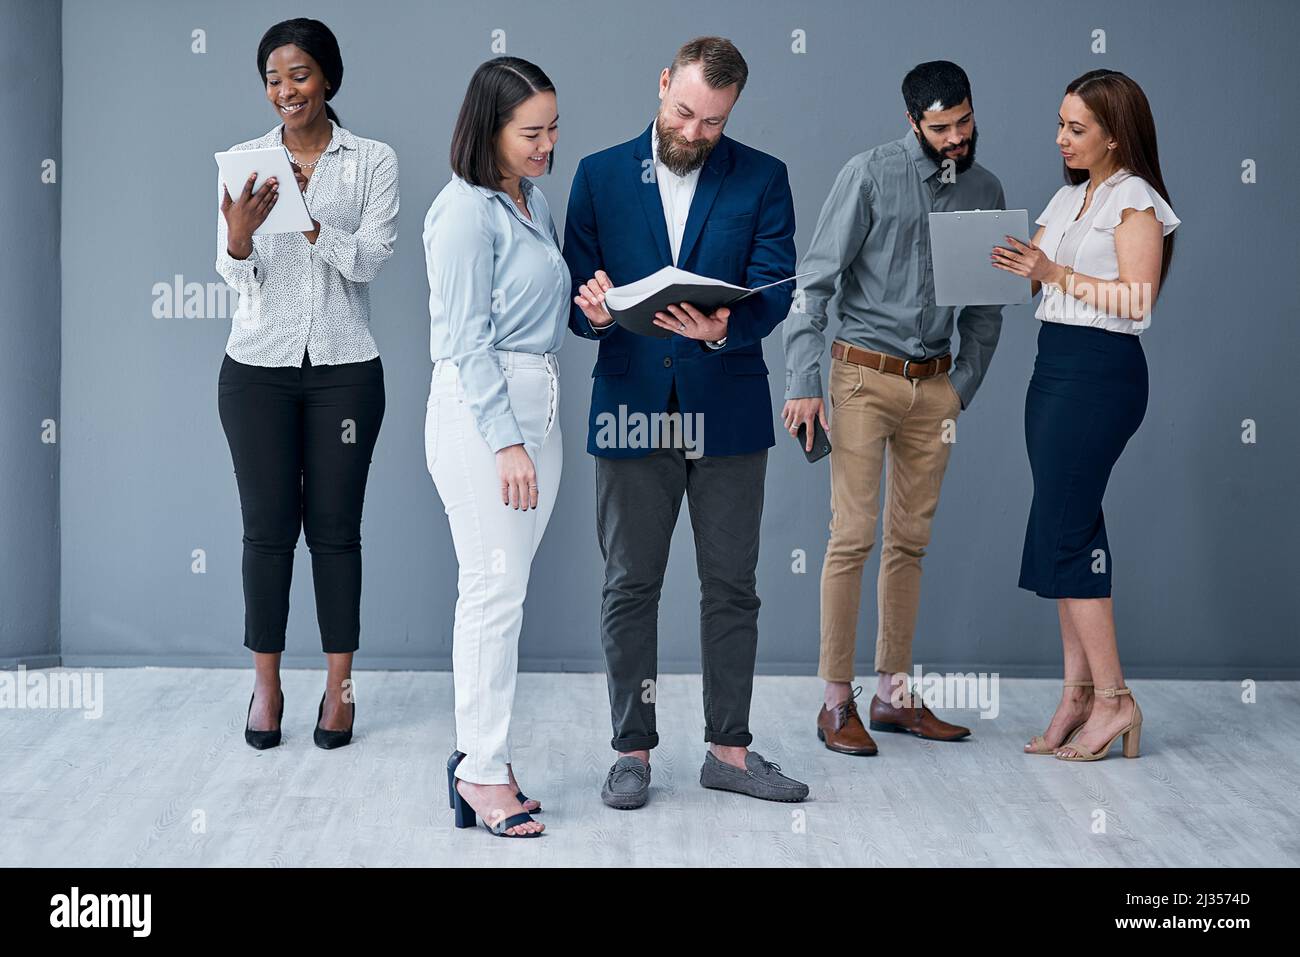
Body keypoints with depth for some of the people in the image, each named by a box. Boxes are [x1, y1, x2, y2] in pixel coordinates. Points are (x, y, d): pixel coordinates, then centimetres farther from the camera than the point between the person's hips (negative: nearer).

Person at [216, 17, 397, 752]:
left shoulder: (374, 161, 0)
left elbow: (371, 259, -11)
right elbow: (239, 279, -2)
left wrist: (310, 217, -26)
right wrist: (239, 238, -25)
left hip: (344, 368, -1)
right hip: (259, 367, 1)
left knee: (335, 528, 4)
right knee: (268, 527, 5)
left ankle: (340, 686, 14)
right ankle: (267, 685, 16)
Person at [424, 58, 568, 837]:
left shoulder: (535, 202, 14)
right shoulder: (466, 211, -12)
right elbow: (468, 338, -15)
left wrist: (589, 302, 6)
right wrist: (506, 443, -18)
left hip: (537, 403, 8)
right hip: (479, 409, -8)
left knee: (504, 590, 9)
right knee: (496, 588, -7)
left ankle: (479, 756, 15)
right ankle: (483, 772, -1)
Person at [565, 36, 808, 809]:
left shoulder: (762, 179, 3)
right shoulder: (600, 175, 6)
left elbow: (776, 287, -7)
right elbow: (575, 288, 4)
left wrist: (725, 329, -27)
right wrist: (591, 311, -19)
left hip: (727, 413, 0)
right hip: (633, 409, 0)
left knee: (732, 587, 6)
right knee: (630, 587, 5)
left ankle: (730, 750, 16)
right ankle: (633, 751, 14)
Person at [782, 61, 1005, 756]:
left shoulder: (984, 190, 9)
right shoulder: (870, 175, -7)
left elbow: (986, 303, 16)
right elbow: (815, 280, -9)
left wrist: (964, 385, 8)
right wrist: (803, 383, -15)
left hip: (934, 383, 5)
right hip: (864, 376, -5)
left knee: (911, 540, 8)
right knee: (852, 536, -7)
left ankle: (895, 694, 16)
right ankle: (837, 703, 0)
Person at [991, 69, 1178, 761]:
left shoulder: (1135, 200, -5)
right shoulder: (1067, 197, 18)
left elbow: (1136, 298, -15)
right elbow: (1040, 279, 16)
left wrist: (1055, 273, -17)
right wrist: (1015, 265, -3)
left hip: (1101, 371, -8)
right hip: (1054, 365, 8)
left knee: (1062, 530, -11)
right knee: (1065, 528, 7)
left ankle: (1114, 698, -5)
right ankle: (1079, 692, 11)